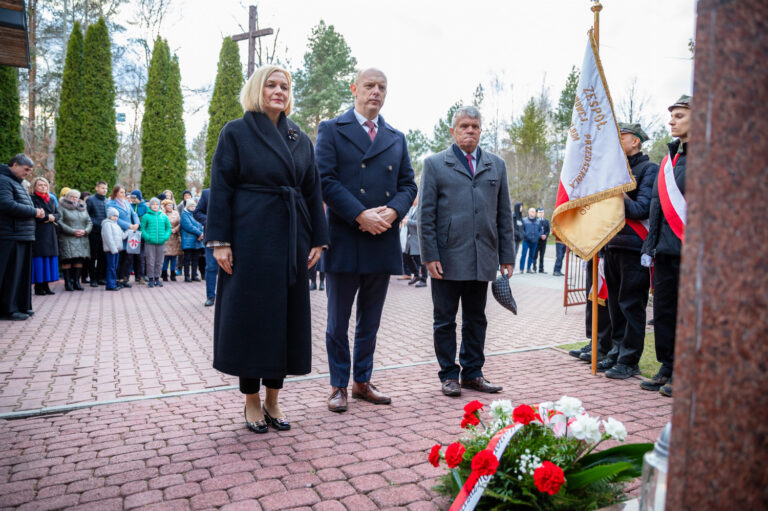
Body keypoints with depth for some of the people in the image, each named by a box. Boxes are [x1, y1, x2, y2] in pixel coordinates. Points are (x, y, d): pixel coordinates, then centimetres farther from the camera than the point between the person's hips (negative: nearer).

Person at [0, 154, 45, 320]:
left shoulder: (18, 183, 22)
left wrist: (35, 211, 5)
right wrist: (33, 212, -13)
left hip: (23, 236, 10)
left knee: (22, 273, 12)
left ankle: (21, 305, 20)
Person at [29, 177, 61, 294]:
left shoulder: (51, 200, 20)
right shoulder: (32, 199, 0)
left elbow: (58, 214, 14)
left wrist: (53, 217, -6)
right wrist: (48, 216, -8)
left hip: (50, 233, 6)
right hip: (37, 232, -6)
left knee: (50, 257, 3)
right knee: (39, 258, -7)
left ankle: (46, 284, 8)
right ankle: (38, 286, -3)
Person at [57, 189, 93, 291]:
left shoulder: (83, 208, 18)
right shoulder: (62, 207, 2)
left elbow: (89, 222, 14)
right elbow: (60, 222, -9)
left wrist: (85, 231, -6)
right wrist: (73, 232, -16)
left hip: (82, 239, 4)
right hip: (67, 239, -4)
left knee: (79, 260, 1)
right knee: (67, 260, -6)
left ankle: (76, 281, 9)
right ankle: (68, 282, 1)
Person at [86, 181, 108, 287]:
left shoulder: (107, 201, 13)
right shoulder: (91, 200, -1)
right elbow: (86, 215, -5)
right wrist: (95, 224, -13)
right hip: (95, 232, -4)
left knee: (103, 257, 7)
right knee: (93, 257, 1)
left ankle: (101, 277, 16)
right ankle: (93, 279, 7)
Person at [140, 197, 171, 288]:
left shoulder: (163, 216, 9)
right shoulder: (146, 216, 0)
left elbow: (168, 227, 14)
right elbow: (142, 228, -1)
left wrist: (166, 236, -2)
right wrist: (147, 237, -14)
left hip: (161, 242, 3)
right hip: (150, 243, -3)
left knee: (159, 262, 8)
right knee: (150, 262, 0)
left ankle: (157, 278, 20)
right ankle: (150, 279, 10)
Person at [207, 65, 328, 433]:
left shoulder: (300, 139, 13)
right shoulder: (236, 133, 1)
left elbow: (313, 192, 12)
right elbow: (220, 189, -4)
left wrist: (317, 239, 6)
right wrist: (219, 241, -11)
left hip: (291, 241, 4)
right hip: (250, 240, -4)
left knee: (287, 316, 7)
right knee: (250, 316, 2)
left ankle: (273, 400, 21)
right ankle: (252, 402, 18)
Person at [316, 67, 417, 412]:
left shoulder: (397, 138, 16)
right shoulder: (331, 130, 2)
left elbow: (408, 185, 12)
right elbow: (325, 180, -9)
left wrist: (393, 211, -9)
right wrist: (361, 215, -18)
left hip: (383, 241, 5)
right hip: (345, 240, -4)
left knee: (370, 321, 14)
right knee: (338, 321, 6)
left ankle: (362, 381, 28)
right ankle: (339, 386, 20)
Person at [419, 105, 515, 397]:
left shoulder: (496, 165, 14)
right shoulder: (434, 164, 4)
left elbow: (504, 215, 13)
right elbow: (426, 215, -1)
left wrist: (507, 256, 7)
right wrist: (430, 256, -9)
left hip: (483, 260, 3)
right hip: (448, 259, -3)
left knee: (476, 319, 12)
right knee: (445, 321, 6)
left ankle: (472, 373, 24)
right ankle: (449, 375, 18)